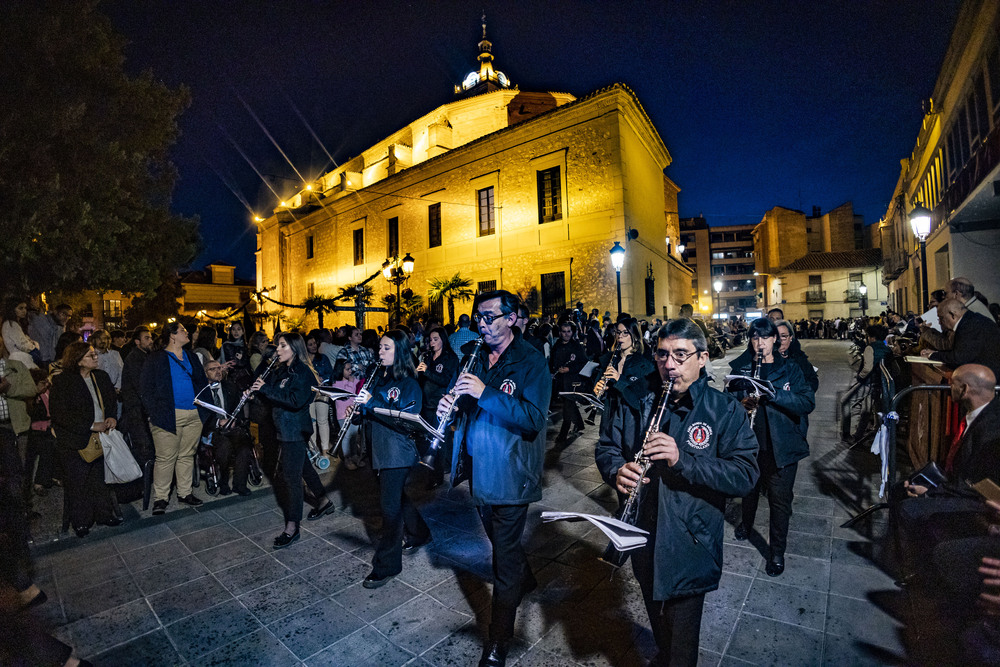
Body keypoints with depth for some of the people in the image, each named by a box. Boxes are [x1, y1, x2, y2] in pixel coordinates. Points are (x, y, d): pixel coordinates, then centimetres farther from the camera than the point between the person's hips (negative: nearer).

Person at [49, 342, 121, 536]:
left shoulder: (101, 377, 6)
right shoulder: (62, 381, -11)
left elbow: (112, 401, 16)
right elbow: (60, 414, -14)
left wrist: (112, 417, -3)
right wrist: (91, 425, -18)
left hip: (101, 437, 4)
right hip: (76, 441, -4)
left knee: (100, 477, 14)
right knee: (78, 482, 7)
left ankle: (104, 513, 27)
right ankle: (80, 521, 24)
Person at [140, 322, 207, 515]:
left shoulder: (191, 357, 16)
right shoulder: (156, 359, 0)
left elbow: (202, 382, 19)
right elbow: (146, 388, -3)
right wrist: (154, 412, -11)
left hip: (193, 415, 5)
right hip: (169, 416, -5)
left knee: (187, 455, 12)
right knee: (166, 458, 0)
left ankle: (184, 492, 23)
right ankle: (160, 497, 13)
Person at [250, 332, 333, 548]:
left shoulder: (303, 372, -16)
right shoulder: (280, 371, 10)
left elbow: (296, 400, -27)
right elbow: (272, 397, 11)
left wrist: (266, 389, -26)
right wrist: (257, 387, -9)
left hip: (296, 431, -9)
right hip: (284, 429, 9)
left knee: (291, 476, -3)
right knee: (303, 467, 20)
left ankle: (292, 527, 8)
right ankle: (324, 501, 37)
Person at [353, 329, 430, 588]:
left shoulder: (409, 384, -14)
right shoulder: (380, 378, 10)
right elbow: (371, 413, 19)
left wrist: (373, 402, -27)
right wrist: (360, 409, -4)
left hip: (398, 452, -8)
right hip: (380, 449, 8)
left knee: (390, 504, -2)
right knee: (396, 496, 20)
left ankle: (386, 565, 13)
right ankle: (418, 534, 42)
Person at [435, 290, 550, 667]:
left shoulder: (531, 361, -15)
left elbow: (534, 418, -25)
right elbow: (463, 404, 12)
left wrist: (486, 393, -33)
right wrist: (449, 403, -12)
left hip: (509, 474, -6)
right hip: (478, 469, 7)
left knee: (505, 554, 6)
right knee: (501, 540, 26)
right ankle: (524, 580, 55)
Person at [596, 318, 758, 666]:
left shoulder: (726, 411, -12)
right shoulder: (632, 400, -4)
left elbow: (745, 475, -19)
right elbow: (606, 447, 1)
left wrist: (683, 458, -33)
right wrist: (617, 469, -21)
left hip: (689, 547, -3)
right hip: (642, 538, 4)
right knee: (656, 618, 30)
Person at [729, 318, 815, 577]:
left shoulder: (789, 368, -2)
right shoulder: (740, 367, 1)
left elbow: (808, 403, -13)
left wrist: (774, 393, -27)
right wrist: (742, 404, -20)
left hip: (782, 445, -2)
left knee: (780, 498, 4)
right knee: (749, 487, 20)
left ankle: (777, 551, 22)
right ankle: (747, 523, 47)